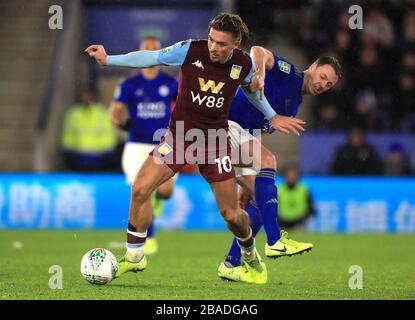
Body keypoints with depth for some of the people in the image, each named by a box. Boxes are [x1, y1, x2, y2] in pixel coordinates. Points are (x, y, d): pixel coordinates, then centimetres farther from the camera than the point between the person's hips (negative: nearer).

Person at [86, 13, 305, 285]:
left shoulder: (244, 64, -9)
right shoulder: (190, 50, -14)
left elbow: (251, 89, 14)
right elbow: (150, 58, -4)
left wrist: (272, 116, 20)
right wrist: (108, 59, -9)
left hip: (215, 143, 0)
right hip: (179, 136, 0)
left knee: (231, 215, 2)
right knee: (140, 189, -17)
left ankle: (251, 256, 35)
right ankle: (135, 257, -1)